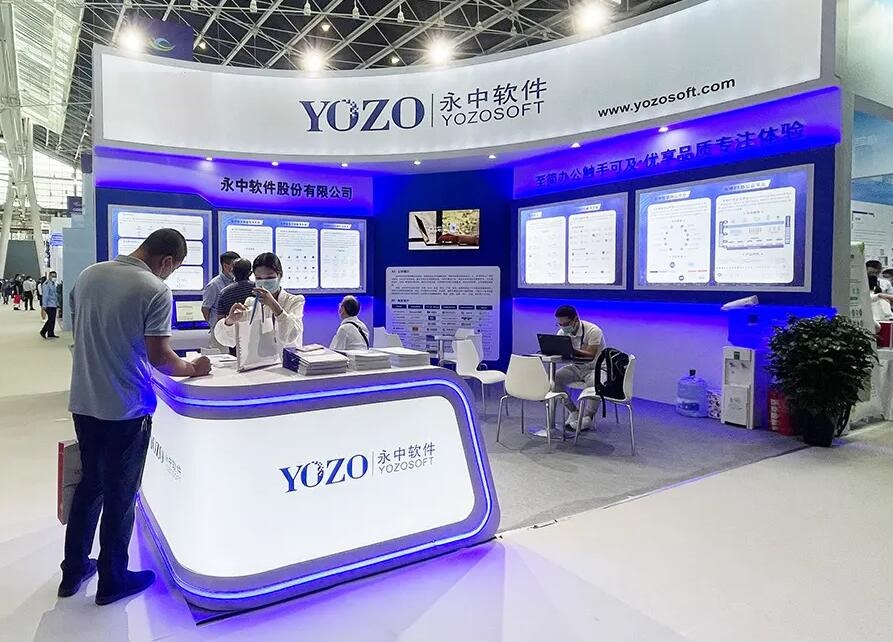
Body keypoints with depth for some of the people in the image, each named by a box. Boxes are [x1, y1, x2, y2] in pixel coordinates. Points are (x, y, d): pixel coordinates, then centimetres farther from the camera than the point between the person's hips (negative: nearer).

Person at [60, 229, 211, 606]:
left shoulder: (89, 275, 4)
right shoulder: (155, 291, -19)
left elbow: (79, 334, 13)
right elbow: (158, 356, -20)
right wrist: (192, 369, -3)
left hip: (84, 402, 7)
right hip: (126, 408, -7)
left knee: (90, 484, 23)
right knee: (120, 496, 9)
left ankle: (73, 571, 36)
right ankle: (112, 582, 26)